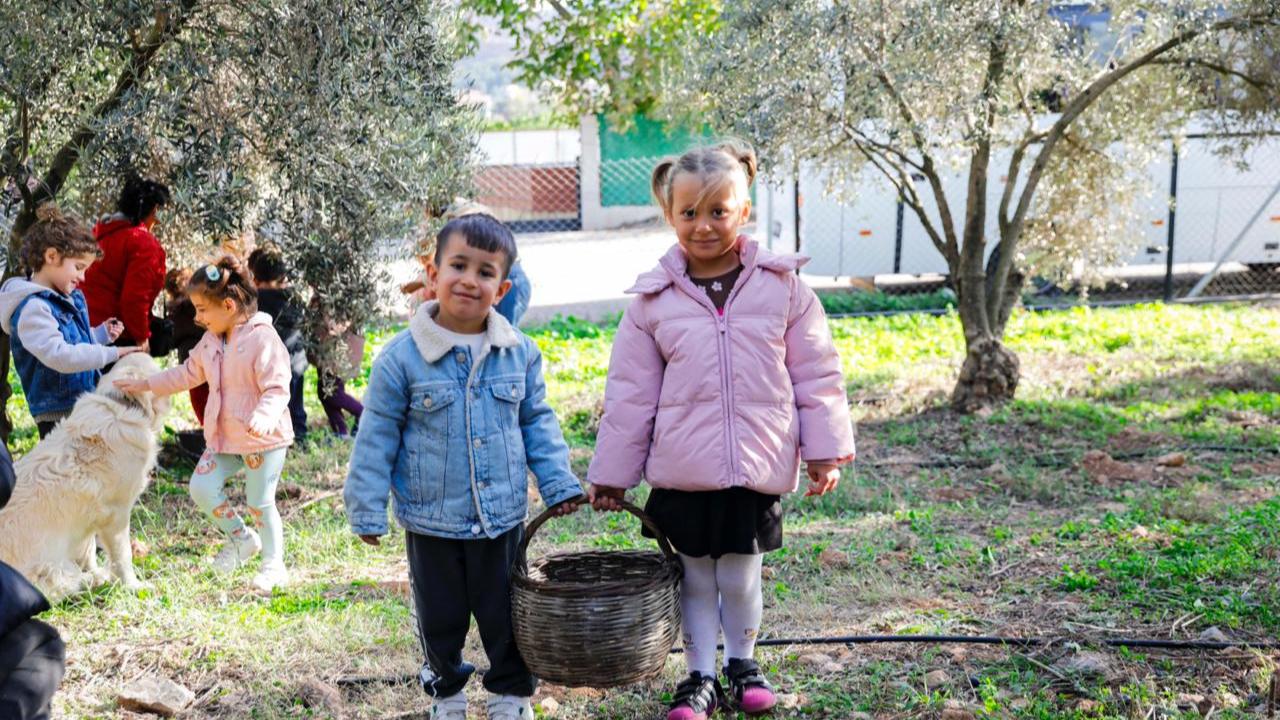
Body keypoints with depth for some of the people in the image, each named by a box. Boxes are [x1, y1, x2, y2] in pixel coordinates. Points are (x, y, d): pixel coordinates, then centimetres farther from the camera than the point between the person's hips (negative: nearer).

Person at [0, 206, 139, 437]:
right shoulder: (32, 308, -19)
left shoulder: (71, 298, 10)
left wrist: (102, 334, 7)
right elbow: (59, 356, -29)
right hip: (58, 416, -10)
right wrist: (112, 353, -25)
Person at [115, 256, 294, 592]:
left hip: (264, 439, -7)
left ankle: (274, 563, 16)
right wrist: (145, 384, 17)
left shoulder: (263, 338, -18)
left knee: (260, 502, -1)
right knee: (202, 488, -4)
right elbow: (189, 373, 21)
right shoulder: (210, 340, 8)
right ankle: (240, 537, 18)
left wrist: (263, 418, -39)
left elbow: (277, 388, -22)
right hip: (223, 437, 8)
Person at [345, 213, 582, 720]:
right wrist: (367, 510, -6)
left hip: (503, 519, 2)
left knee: (507, 617, 15)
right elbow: (377, 438, -6)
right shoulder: (402, 357, -12)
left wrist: (559, 484, 4)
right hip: (431, 523, -1)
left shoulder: (520, 353, -3)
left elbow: (537, 423, 8)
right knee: (441, 621, 16)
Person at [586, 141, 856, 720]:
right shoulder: (653, 298, -1)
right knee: (695, 577, 12)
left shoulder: (782, 286, -3)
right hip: (682, 473, 1)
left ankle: (742, 662, 36)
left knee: (741, 575, 10)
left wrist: (824, 449, 1)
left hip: (757, 470, 0)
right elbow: (630, 394, 4)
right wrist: (610, 474, 6)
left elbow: (816, 375, 3)